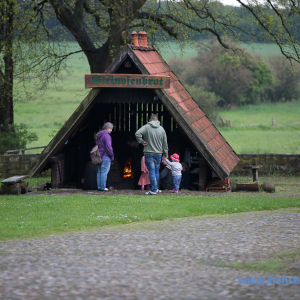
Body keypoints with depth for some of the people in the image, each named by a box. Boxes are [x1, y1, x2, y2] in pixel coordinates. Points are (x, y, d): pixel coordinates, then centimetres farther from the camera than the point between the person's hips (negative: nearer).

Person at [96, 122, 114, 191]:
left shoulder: (99, 136, 17)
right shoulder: (106, 136, -13)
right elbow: (108, 147, -18)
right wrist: (112, 156, -10)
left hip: (99, 156, 9)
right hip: (105, 157, -9)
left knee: (99, 172, 10)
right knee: (104, 172, -8)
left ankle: (99, 187, 11)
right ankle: (103, 187, -9)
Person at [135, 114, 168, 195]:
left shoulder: (146, 127, -6)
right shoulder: (161, 129, 5)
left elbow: (137, 133, -21)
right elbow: (165, 143, 10)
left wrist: (141, 141, -7)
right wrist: (165, 153, 20)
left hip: (149, 153, -4)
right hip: (158, 153, 4)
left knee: (151, 171, -5)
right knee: (156, 171, 15)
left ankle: (153, 190, -9)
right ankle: (156, 188, 23)